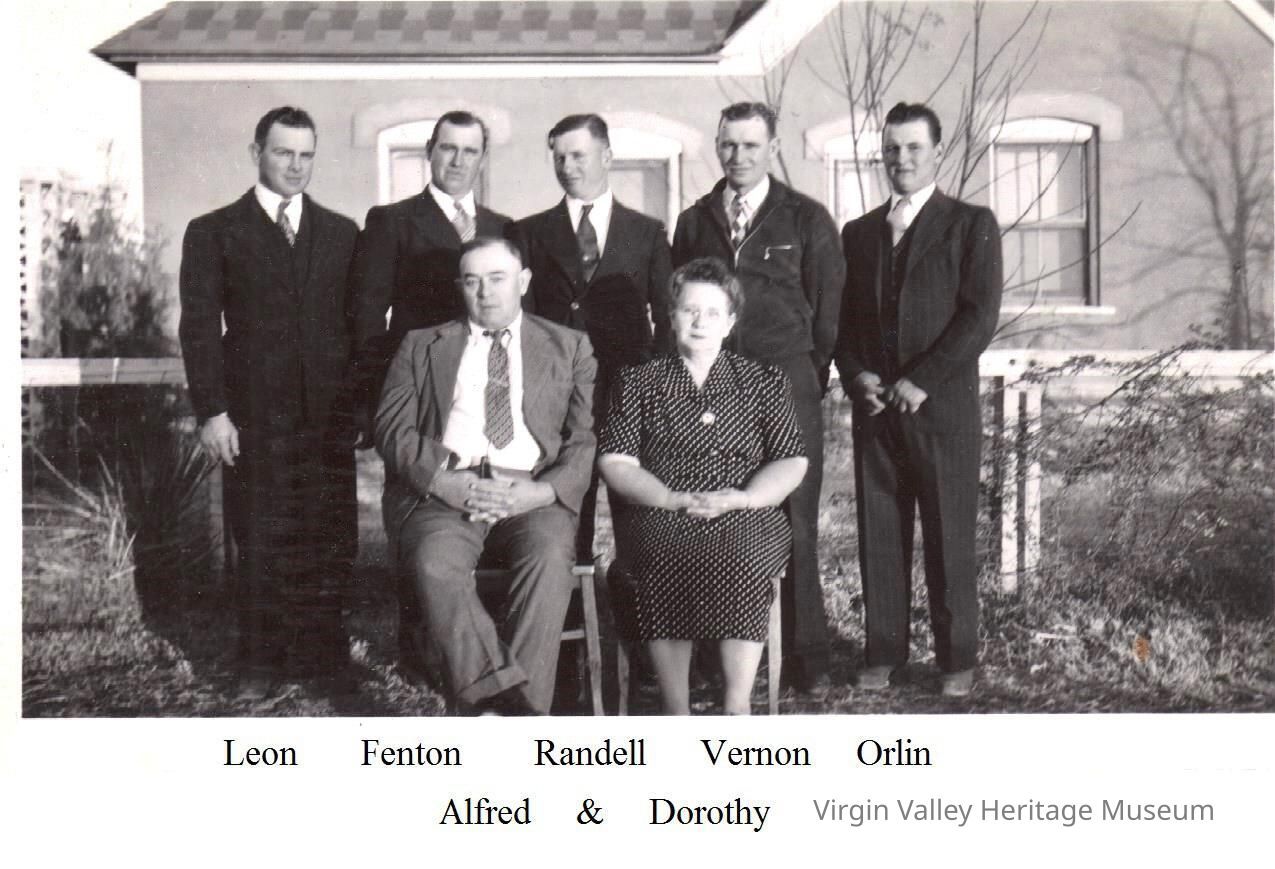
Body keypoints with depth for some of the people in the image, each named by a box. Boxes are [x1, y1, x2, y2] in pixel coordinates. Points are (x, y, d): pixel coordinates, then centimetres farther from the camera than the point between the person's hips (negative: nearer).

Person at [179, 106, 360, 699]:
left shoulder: (341, 233, 13)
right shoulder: (213, 233, 4)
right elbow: (199, 328, 0)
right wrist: (211, 412, -8)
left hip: (330, 412, 2)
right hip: (255, 416, -2)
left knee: (331, 538, 1)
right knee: (262, 540, 2)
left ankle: (321, 652, 13)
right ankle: (261, 662, 14)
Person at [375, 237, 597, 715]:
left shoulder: (570, 347, 19)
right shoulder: (421, 346, 21)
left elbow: (587, 438, 8)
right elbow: (392, 428, 9)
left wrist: (544, 491, -11)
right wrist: (443, 481, -10)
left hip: (532, 494, 0)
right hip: (441, 490, 1)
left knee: (548, 559, -33)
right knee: (435, 562, -33)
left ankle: (519, 716, -33)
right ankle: (500, 692, -37)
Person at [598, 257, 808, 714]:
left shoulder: (764, 381, 17)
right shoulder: (638, 382, 17)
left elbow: (792, 462, 9)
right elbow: (615, 461, 6)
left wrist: (740, 498, -10)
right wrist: (672, 498, -11)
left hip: (745, 518, 0)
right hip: (659, 517, 0)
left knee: (738, 557, -35)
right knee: (665, 557, -35)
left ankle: (737, 708, -29)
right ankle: (676, 712, -29)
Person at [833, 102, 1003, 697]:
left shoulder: (971, 225, 3)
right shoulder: (859, 233, 16)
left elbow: (980, 316, -7)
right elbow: (841, 319, 16)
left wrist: (921, 381, -13)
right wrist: (856, 375, -3)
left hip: (942, 408, -4)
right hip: (874, 408, 4)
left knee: (949, 537, 1)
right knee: (878, 536, 5)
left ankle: (957, 658, 11)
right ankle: (883, 654, 14)